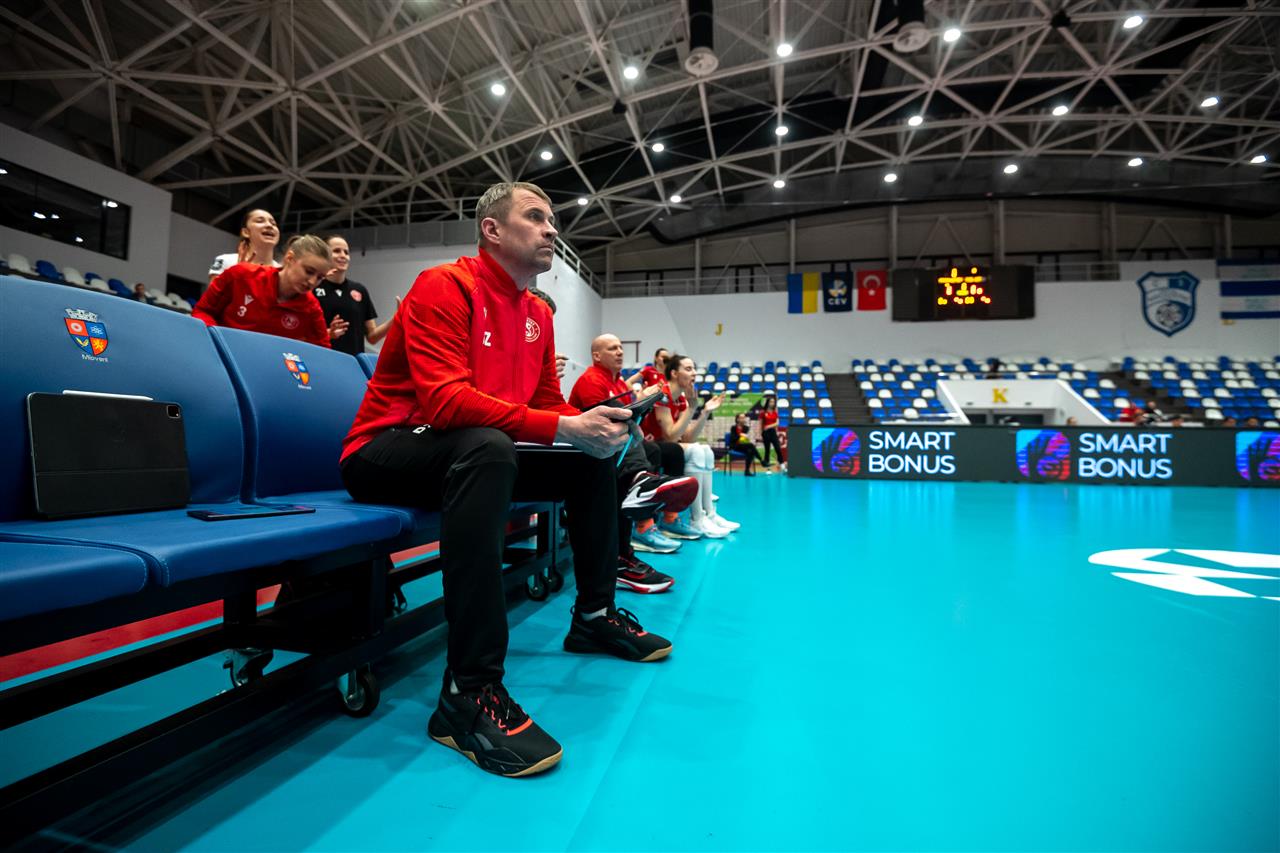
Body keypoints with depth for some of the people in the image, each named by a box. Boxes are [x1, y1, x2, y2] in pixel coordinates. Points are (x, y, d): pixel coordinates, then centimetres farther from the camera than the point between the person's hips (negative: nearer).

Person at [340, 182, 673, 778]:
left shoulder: (538, 314, 9)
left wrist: (593, 423, -15)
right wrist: (564, 428, -34)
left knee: (595, 458, 4)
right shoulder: (444, 287, -15)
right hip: (385, 451, -8)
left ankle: (594, 616, 17)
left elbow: (550, 403, 8)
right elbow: (446, 399, -29)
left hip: (472, 454, 8)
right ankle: (469, 692, -36)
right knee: (487, 446, -39)